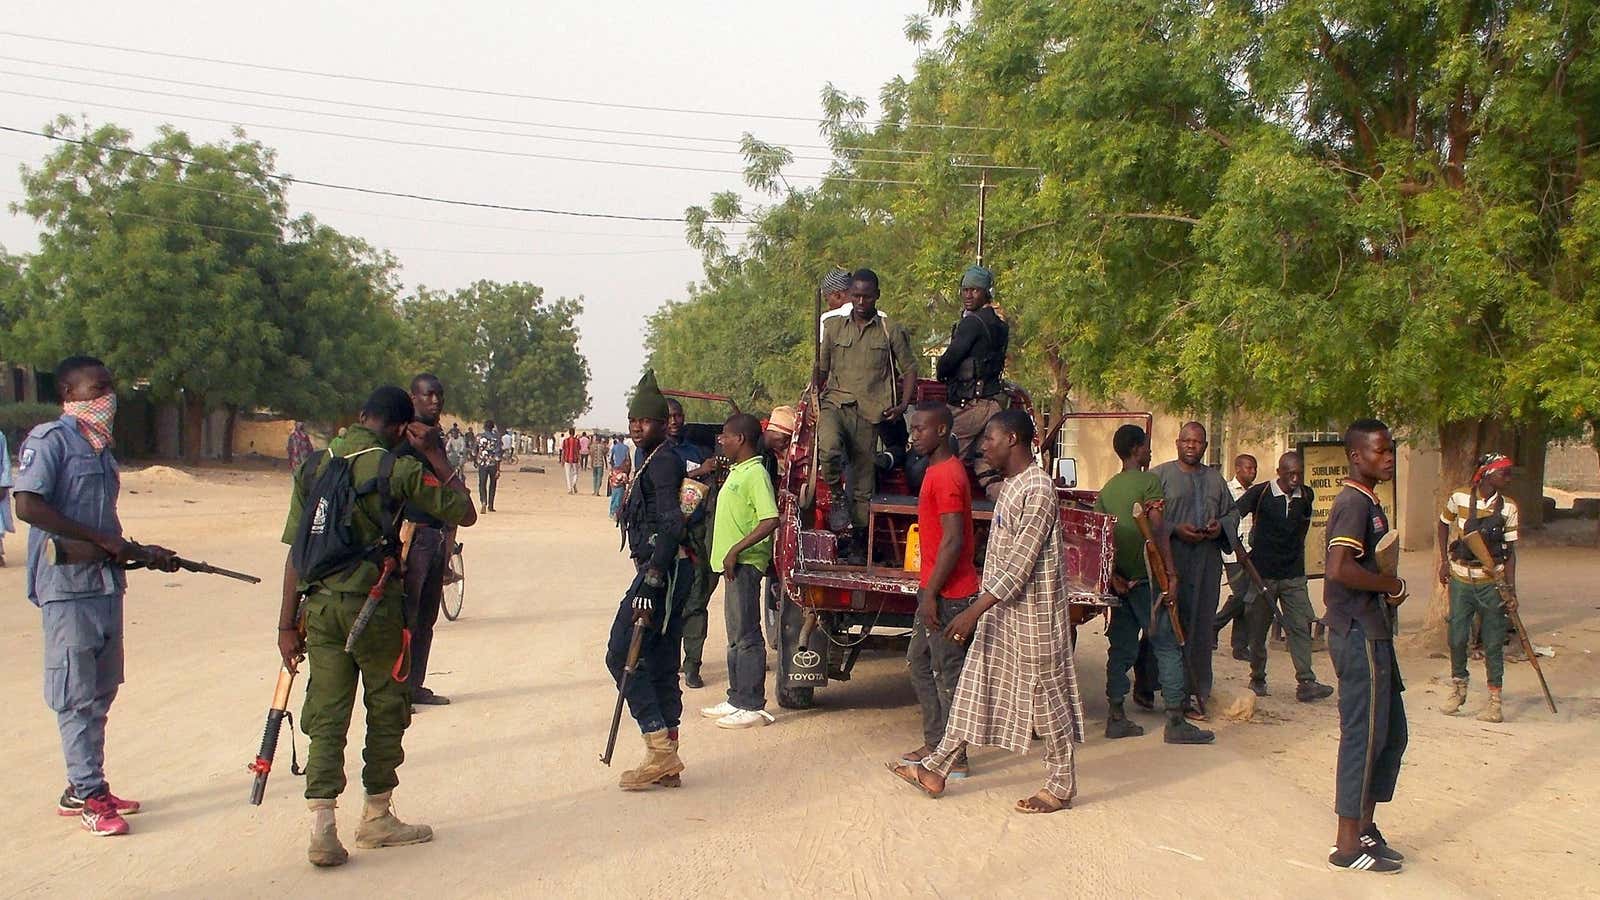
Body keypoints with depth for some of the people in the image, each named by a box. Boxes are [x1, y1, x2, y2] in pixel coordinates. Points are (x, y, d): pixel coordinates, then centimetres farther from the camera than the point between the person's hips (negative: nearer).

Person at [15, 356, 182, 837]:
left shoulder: (99, 448, 18)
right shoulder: (50, 439, -8)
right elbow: (28, 506, -20)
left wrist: (144, 554, 14)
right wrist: (103, 541, -18)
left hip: (106, 582, 9)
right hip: (68, 585, -9)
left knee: (100, 691, 13)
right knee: (76, 695, -2)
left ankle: (84, 788, 22)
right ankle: (90, 796, 3)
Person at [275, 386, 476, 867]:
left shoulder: (315, 465, 6)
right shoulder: (398, 470, -9)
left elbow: (296, 549, 5)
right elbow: (465, 513, -2)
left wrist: (288, 624, 8)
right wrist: (437, 457, 4)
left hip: (319, 605, 4)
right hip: (374, 606, -4)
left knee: (326, 717, 7)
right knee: (386, 711, 13)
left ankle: (322, 827, -1)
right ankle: (376, 819, 24)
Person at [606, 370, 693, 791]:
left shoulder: (663, 460, -12)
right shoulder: (649, 460, 19)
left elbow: (671, 524, -22)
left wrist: (651, 581, -27)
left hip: (662, 570, -10)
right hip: (666, 571, 10)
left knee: (622, 654, -9)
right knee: (661, 664, 11)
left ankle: (660, 751, -10)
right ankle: (666, 761, 15)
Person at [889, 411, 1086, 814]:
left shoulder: (1038, 489, -20)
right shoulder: (1011, 485, 11)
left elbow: (1020, 565, -24)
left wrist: (974, 611, -25)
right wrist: (981, 610, 19)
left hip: (1031, 612, -10)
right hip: (1001, 608, 10)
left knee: (1046, 695, 3)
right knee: (973, 688, 12)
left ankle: (1061, 786, 15)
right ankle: (937, 770, 18)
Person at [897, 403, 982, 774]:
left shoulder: (947, 476, -18)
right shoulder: (938, 471, 14)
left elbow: (953, 541, -23)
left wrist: (931, 593, -21)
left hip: (948, 594, -11)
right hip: (935, 590, 11)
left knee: (948, 673, -3)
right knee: (919, 663, 17)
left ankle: (955, 758, 6)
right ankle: (935, 743, 25)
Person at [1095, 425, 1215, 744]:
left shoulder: (1108, 488, 12)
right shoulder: (1150, 482, -8)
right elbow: (1159, 532, -15)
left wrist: (1113, 575, 6)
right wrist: (1170, 574, -14)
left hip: (1120, 578, 7)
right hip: (1145, 576, -7)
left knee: (1121, 648, 10)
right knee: (1167, 647, -2)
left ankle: (1116, 718, 10)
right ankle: (1175, 721, -2)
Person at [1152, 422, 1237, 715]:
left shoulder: (1215, 479, 17)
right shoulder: (1160, 475, 1)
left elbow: (1233, 512, 21)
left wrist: (1221, 526, 0)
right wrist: (1175, 530, -16)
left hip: (1207, 564, 5)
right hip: (1170, 562, -4)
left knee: (1200, 628, 5)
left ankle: (1195, 692, 10)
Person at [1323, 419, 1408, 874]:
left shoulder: (1369, 503, 16)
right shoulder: (1354, 503, -16)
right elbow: (1339, 568, -29)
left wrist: (1387, 588, 7)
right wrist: (1392, 585, -15)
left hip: (1372, 633, 10)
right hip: (1359, 634, -10)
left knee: (1391, 734, 15)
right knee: (1364, 735, -4)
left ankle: (1364, 827, 25)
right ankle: (1348, 845, 4)